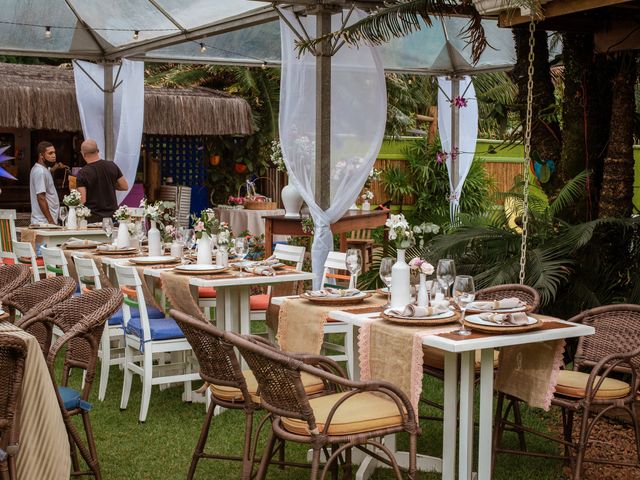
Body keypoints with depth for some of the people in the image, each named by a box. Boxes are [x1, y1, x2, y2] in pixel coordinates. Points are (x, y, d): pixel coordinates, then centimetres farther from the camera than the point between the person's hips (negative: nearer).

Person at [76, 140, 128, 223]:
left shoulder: (82, 173, -11)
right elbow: (125, 187, 8)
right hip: (112, 216, 4)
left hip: (93, 219, -4)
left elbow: (82, 200, -15)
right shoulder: (112, 166, 0)